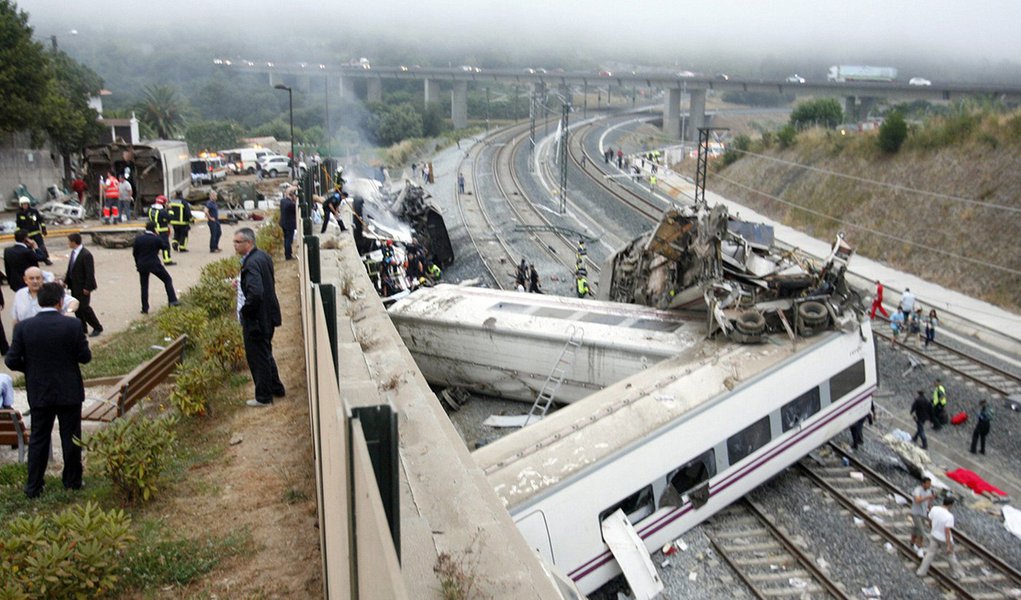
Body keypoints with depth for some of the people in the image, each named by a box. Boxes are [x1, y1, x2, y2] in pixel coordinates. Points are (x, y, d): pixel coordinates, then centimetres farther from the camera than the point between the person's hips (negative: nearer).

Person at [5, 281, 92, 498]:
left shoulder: (23, 327, -9)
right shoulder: (72, 325, -14)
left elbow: (11, 361, -7)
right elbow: (85, 357, -10)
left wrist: (31, 368, 11)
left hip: (39, 393, 2)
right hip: (69, 391, -1)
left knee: (38, 439, 13)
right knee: (71, 438, 11)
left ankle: (33, 487, 17)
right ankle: (73, 482, 22)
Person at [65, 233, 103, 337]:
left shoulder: (86, 255, -21)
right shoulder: (73, 252, 6)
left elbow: (90, 272, -20)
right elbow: (70, 269, 15)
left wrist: (87, 287, -20)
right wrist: (66, 281, 14)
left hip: (83, 287, -9)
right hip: (74, 285, 9)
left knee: (84, 307, -5)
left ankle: (97, 328, 8)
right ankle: (82, 328, 26)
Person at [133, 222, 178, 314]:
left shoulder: (138, 238, -1)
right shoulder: (157, 239, -11)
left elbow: (134, 252, 5)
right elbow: (166, 247, 0)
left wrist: (138, 263, 17)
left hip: (142, 265, 3)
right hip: (154, 264, -3)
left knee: (144, 287, 11)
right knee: (167, 280, 11)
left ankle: (145, 308, 10)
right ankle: (172, 301, -1)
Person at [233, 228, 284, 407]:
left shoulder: (251, 263, -24)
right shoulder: (263, 256, 6)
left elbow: (255, 293, -35)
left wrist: (244, 311, -19)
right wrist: (241, 283, 8)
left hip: (256, 319, -10)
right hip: (268, 315, 10)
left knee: (258, 358, 4)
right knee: (266, 354, 23)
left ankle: (263, 397, 17)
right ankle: (276, 389, 36)